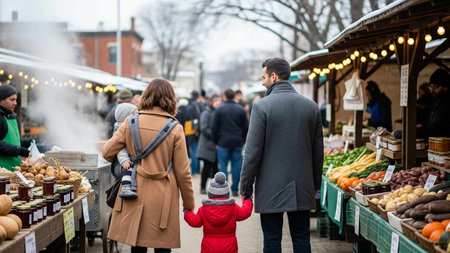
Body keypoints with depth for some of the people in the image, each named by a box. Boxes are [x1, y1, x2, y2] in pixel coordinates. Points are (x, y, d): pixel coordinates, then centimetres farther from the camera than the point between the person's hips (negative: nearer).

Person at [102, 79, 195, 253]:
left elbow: (107, 153, 2)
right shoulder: (175, 129, -7)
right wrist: (189, 203, 7)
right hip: (162, 198, -2)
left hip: (135, 193, 2)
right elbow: (182, 172, -4)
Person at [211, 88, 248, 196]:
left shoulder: (219, 109, -4)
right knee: (236, 165, 7)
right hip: (237, 143, 2)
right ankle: (235, 189, 9)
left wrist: (216, 141, 7)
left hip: (223, 143, -2)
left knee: (223, 165, 3)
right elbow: (246, 127, 6)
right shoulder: (241, 109, 2)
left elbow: (214, 127, -3)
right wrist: (243, 141, 15)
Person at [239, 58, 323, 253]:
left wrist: (245, 187, -3)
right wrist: (316, 184, 18)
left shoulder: (262, 106, -10)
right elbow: (318, 150, 9)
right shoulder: (311, 106, 4)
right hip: (302, 189, 4)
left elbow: (253, 151, -11)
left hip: (271, 189, -4)